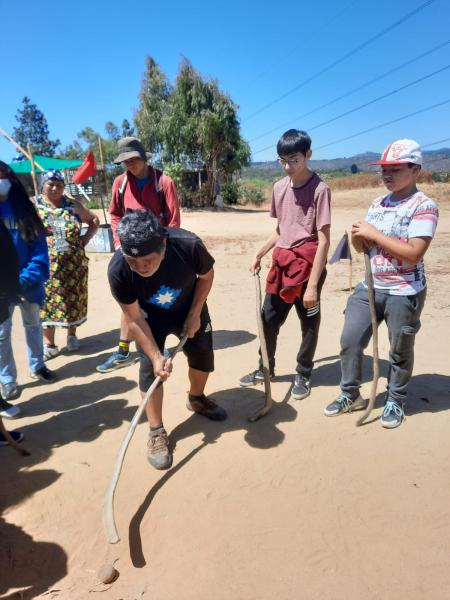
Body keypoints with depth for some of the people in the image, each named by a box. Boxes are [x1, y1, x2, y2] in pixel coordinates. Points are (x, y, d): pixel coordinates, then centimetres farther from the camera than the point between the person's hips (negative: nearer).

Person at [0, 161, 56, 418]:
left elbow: (39, 244, -3)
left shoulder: (24, 208, 2)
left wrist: (29, 276, -16)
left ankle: (37, 365, 37)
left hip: (29, 280, 3)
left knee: (33, 323, 18)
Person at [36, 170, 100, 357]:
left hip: (74, 263, 2)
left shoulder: (73, 205, 5)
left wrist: (86, 238, 3)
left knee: (73, 299, 8)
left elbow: (94, 220, 14)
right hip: (46, 265, -1)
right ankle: (49, 343, 12)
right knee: (48, 301, 2)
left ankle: (72, 335, 25)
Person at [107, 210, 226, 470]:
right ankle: (157, 432, 8)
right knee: (149, 367, -10)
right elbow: (134, 319, -23)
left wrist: (195, 314, -16)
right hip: (151, 317, -1)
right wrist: (156, 355, -25)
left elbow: (206, 275, -14)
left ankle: (196, 398, 41)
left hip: (190, 308, 2)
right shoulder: (117, 270, -36)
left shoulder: (189, 245, -38)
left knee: (203, 356, 11)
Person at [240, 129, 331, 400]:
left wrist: (312, 285, -18)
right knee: (268, 318, 12)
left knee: (309, 323, 9)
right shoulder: (279, 187, 6)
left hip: (307, 265, -6)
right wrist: (260, 254, 10)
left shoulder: (320, 188, -13)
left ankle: (304, 375, 27)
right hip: (282, 263, 6)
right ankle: (265, 369, 31)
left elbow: (324, 240, -16)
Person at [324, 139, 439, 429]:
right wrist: (358, 237, -11)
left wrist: (374, 234, -19)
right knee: (350, 341, 6)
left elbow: (413, 253, -23)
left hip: (404, 293, -6)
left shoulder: (424, 206, -12)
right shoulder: (378, 204, 8)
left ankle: (395, 402, 30)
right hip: (369, 287, 6)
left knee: (401, 351, 10)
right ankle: (351, 394, 24)